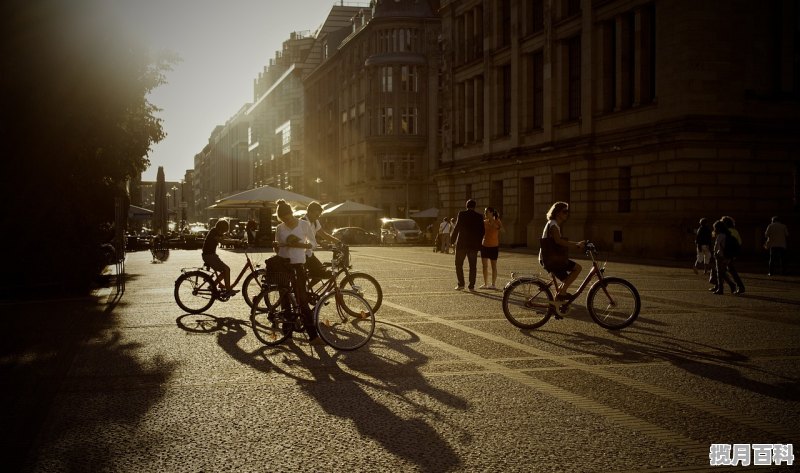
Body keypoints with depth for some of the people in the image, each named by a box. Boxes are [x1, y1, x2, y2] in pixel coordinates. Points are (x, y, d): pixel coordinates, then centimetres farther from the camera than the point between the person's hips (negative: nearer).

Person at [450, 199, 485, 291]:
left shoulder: (461, 214, -5)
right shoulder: (479, 216, 2)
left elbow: (457, 227, -9)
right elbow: (482, 231, 4)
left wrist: (452, 240, 1)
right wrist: (478, 243, 15)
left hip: (462, 243, -2)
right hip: (474, 245, 2)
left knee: (459, 264, 8)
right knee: (473, 266, 7)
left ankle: (461, 284, 0)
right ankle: (472, 286, 5)